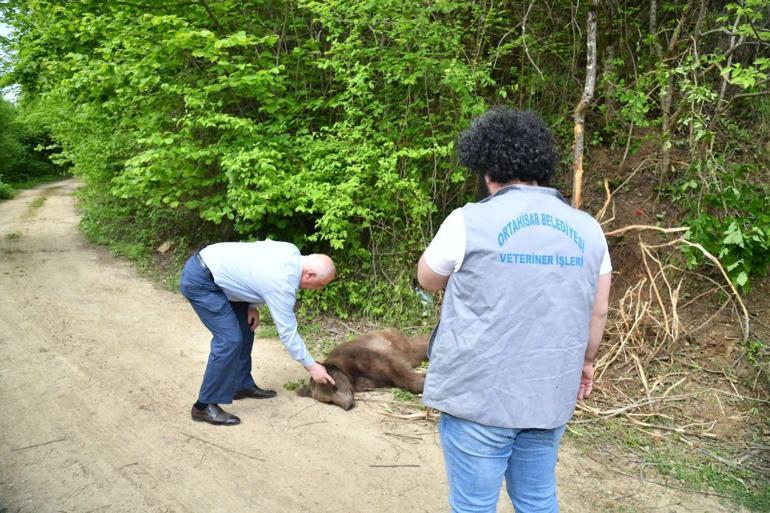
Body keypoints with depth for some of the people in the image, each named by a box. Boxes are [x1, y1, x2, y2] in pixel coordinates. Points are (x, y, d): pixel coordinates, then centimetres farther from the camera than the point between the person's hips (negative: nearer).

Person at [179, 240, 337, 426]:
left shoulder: (291, 252, 0)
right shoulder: (283, 284, -23)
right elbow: (287, 332, -15)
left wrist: (251, 305, 6)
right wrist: (311, 366, -5)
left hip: (213, 265, 10)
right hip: (199, 281, -10)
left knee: (245, 328, 14)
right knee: (230, 340, -14)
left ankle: (242, 386, 25)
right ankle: (204, 406, -4)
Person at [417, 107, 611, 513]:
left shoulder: (470, 222, -11)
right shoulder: (587, 228, 3)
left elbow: (427, 280, 6)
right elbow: (598, 311, 11)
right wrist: (585, 361, 27)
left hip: (479, 397, -4)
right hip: (550, 395, 5)